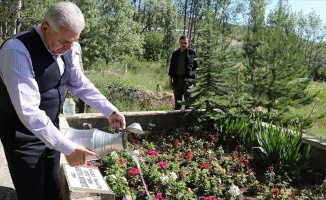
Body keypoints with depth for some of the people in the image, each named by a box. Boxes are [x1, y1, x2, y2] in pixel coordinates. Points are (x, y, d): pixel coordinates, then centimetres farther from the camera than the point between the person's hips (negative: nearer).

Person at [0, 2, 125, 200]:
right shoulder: (17, 50, -28)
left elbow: (81, 85, 8)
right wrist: (68, 148, -30)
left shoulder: (64, 49, -4)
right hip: (23, 136, -7)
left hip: (50, 129, 7)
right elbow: (29, 112, -32)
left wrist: (110, 111, -3)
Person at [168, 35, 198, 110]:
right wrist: (170, 81, 12)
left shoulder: (192, 53, 3)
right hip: (177, 80, 4)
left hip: (187, 80, -4)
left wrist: (194, 78, -6)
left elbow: (196, 66, 2)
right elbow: (171, 68, 15)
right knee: (177, 101, 9)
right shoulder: (175, 54, 13)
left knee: (188, 101, 0)